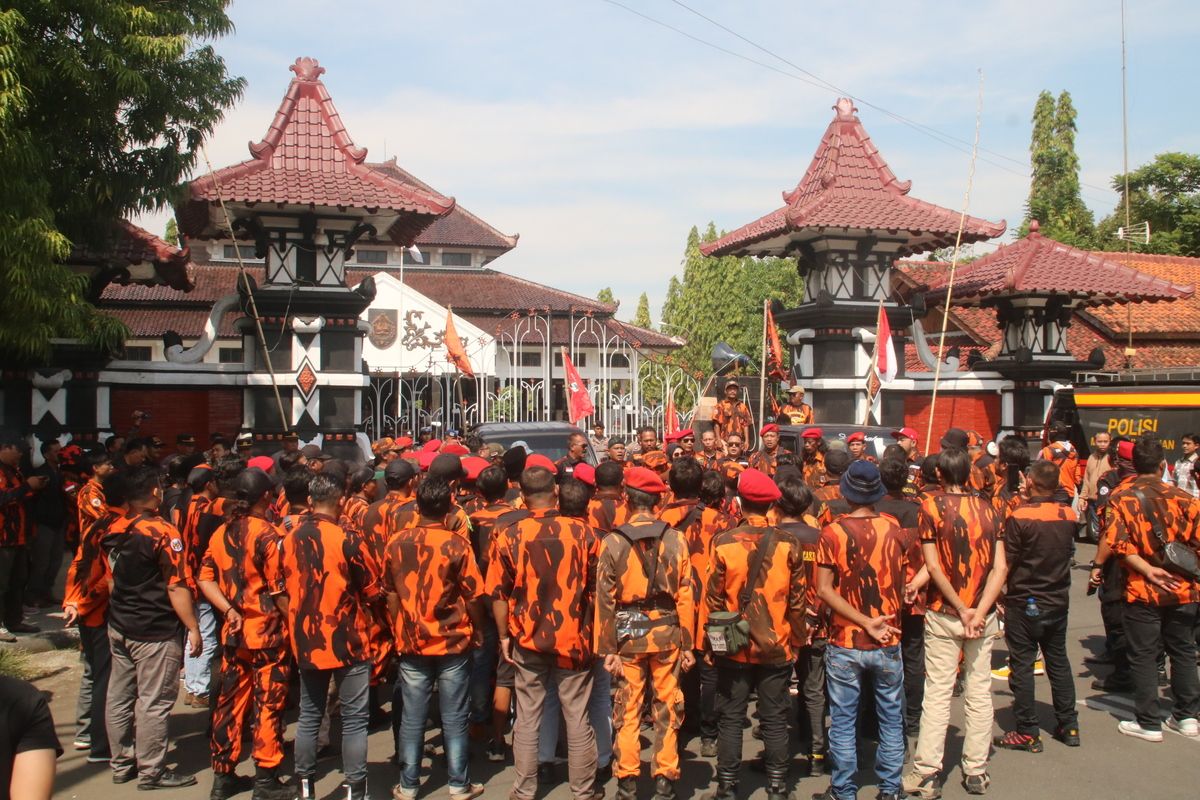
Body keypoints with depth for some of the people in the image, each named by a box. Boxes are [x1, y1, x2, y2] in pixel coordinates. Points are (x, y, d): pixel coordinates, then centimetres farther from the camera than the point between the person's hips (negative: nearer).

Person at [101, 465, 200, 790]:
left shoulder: (113, 532, 4)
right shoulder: (163, 533, -18)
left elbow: (111, 580, 14)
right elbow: (176, 587, -17)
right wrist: (193, 628, -10)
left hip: (119, 627, 8)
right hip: (156, 632, -8)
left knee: (120, 698, 14)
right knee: (154, 703, 1)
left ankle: (122, 764, 26)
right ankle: (151, 772, 9)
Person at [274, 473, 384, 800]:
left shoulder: (289, 540, 0)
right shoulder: (348, 540, -15)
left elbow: (280, 592, 8)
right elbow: (373, 592, -8)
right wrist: (367, 617, 12)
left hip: (306, 642, 5)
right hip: (348, 641, -5)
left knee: (309, 716, 16)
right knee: (354, 719, 4)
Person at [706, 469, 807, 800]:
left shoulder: (723, 542, -11)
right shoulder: (789, 544, -8)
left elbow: (714, 598, -6)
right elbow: (797, 601, -4)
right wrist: (796, 641, 9)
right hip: (777, 647, 1)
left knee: (730, 720, 10)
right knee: (775, 721, 11)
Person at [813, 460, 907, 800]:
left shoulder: (833, 532, -11)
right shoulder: (894, 528, -4)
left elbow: (824, 590, -15)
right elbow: (902, 583, 6)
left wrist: (865, 622, -14)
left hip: (845, 644, -2)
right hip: (888, 642, 2)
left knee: (843, 722, 9)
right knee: (891, 719, 15)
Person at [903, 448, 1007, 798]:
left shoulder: (931, 506, -8)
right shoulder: (989, 509, 3)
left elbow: (934, 566, -12)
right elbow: (1000, 567, -4)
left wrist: (961, 609, -8)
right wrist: (980, 611, -10)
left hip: (944, 614, -3)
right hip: (983, 615, 3)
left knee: (937, 694, 2)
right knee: (979, 693, 11)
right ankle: (976, 771, 18)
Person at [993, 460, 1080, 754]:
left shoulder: (1019, 517, -18)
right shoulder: (1069, 515, -3)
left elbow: (1006, 564, -13)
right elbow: (1069, 552, 12)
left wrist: (1001, 595, -1)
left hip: (1025, 604, -5)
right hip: (1058, 602, 5)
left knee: (1022, 665, 3)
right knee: (1058, 661, 17)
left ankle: (1027, 733, 6)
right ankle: (1069, 726, 24)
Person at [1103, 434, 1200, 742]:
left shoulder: (1120, 499, -9)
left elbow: (1118, 544, -17)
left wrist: (1147, 570, -15)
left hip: (1142, 590, -2)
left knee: (1143, 656, 6)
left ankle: (1148, 723, 11)